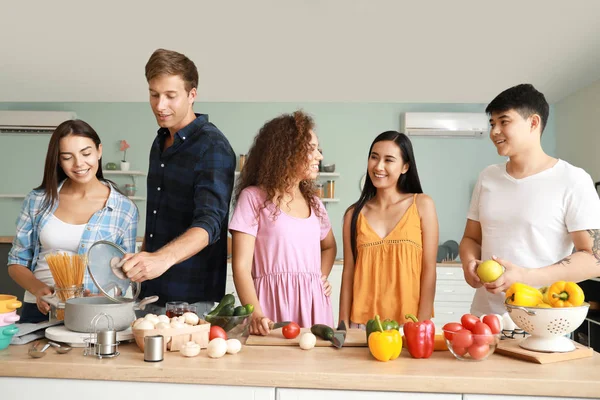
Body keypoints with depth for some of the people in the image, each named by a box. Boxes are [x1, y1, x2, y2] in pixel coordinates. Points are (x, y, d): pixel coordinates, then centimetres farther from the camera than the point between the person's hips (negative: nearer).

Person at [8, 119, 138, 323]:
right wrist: (38, 288, -8)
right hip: (38, 310, 1)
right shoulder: (37, 200, 6)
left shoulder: (124, 209, -1)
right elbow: (17, 262, 12)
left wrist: (99, 298, -15)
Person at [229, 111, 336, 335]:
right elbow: (241, 266, -10)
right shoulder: (253, 198, -4)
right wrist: (256, 315, -23)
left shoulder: (313, 202, 13)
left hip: (313, 304, 5)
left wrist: (322, 277, 10)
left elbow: (329, 246, 30)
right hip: (273, 303, -5)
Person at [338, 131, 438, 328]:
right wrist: (344, 325, 0)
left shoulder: (422, 205, -2)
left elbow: (429, 270, -4)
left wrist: (422, 325, -9)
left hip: (408, 323, -1)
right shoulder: (354, 214, 2)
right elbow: (348, 272, 3)